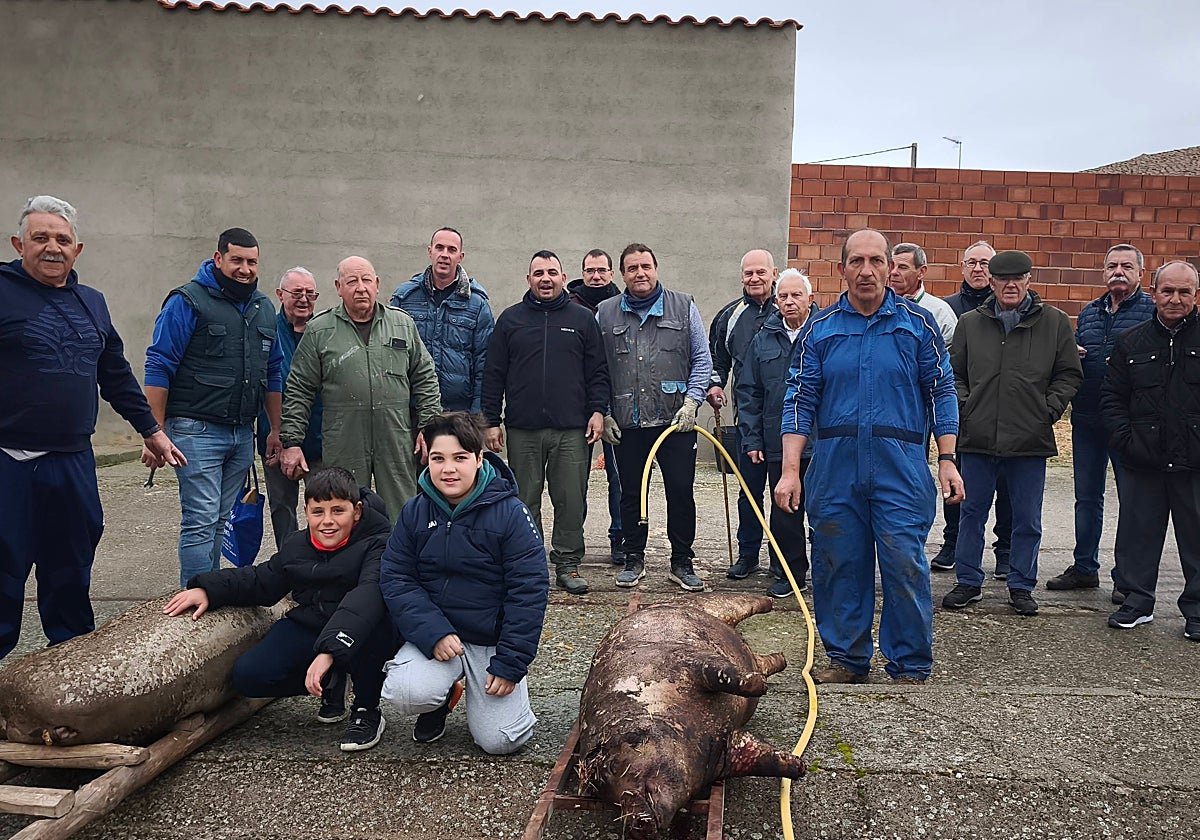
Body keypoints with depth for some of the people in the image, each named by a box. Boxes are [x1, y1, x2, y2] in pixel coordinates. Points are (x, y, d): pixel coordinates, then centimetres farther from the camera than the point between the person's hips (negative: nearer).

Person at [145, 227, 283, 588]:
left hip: (243, 434, 6)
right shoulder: (188, 301, -6)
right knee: (200, 521, -7)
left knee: (219, 522, 13)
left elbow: (273, 372, 20)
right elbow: (159, 368, -8)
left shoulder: (264, 308, 14)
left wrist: (275, 430, 16)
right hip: (197, 432, -6)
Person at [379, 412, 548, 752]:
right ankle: (443, 697, 11)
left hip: (494, 641, -2)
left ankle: (479, 692, 26)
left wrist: (510, 663, -14)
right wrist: (433, 634, -19)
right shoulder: (414, 512, -2)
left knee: (500, 741, -9)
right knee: (406, 692, -27)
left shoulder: (510, 513, -12)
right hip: (433, 633, 2)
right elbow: (395, 579, -5)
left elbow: (529, 591, -12)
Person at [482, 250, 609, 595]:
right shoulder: (510, 319, 9)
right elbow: (493, 374, 8)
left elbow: (598, 372, 10)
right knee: (525, 500, 6)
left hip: (571, 429, 0)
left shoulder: (582, 319, 9)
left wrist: (597, 411, -1)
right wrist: (492, 421, 2)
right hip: (522, 428, 1)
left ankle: (567, 564, 13)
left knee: (571, 499, 1)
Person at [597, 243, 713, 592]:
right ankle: (634, 559, 24)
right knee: (631, 495, 10)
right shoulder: (605, 313, 6)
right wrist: (603, 413, 2)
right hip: (625, 423, 1)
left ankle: (682, 562, 16)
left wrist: (691, 402, -6)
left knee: (681, 493, 2)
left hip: (676, 420, -1)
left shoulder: (683, 307, 5)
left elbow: (702, 360, 5)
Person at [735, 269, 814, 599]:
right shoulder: (763, 340, 8)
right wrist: (752, 439, 5)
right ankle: (791, 574, 24)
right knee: (784, 513, 10)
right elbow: (748, 392, 11)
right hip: (778, 445, 3)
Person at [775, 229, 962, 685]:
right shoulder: (819, 328, 6)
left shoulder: (917, 323, 5)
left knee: (905, 566, -3)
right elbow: (800, 401, 4)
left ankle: (910, 667, 13)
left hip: (900, 465, -1)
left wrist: (947, 460, -2)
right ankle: (847, 658, 22)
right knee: (839, 566, 7)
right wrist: (790, 469, -4)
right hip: (835, 465, 2)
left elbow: (941, 393, 6)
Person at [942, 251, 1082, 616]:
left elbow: (1069, 374, 7)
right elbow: (954, 373, 13)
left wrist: (1048, 409, -4)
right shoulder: (970, 323, 7)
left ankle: (1021, 587, 24)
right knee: (972, 514, 10)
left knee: (1027, 520, 9)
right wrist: (963, 406, -1)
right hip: (978, 437, 1)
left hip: (1030, 440, -1)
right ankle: (968, 582, 23)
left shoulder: (1054, 322, 4)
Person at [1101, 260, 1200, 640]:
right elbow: (1111, 396, 9)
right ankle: (1138, 601, 24)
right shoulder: (1131, 342, 7)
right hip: (1142, 461, 2)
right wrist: (1124, 437, -4)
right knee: (1138, 534, 10)